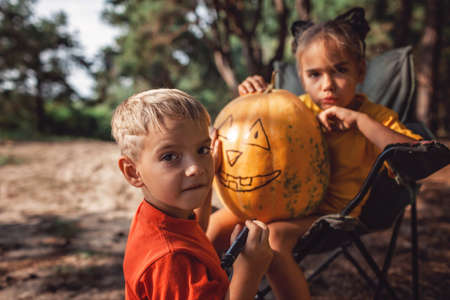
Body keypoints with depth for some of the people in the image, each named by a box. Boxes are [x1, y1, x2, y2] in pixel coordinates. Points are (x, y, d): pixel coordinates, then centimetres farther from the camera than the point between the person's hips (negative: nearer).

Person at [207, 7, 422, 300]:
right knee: (213, 227, -6)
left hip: (330, 212, -6)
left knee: (272, 238, -33)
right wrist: (254, 98, -3)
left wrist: (359, 119, -30)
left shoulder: (376, 118, -9)